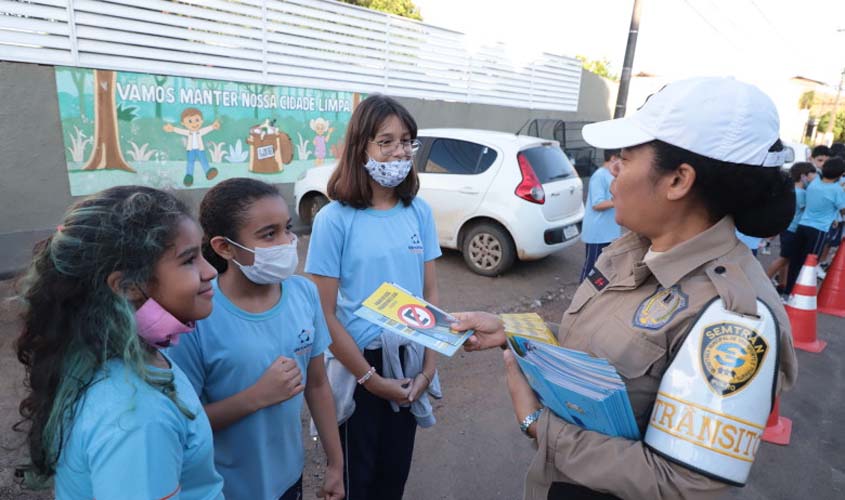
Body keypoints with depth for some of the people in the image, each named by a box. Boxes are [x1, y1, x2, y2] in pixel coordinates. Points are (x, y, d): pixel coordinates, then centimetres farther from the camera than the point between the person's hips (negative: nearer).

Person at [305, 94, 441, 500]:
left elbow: (430, 293, 3)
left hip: (409, 364, 4)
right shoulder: (335, 219, -16)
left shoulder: (419, 212, -3)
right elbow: (325, 315, -14)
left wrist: (428, 367, -3)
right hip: (358, 368, -4)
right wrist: (371, 379, -11)